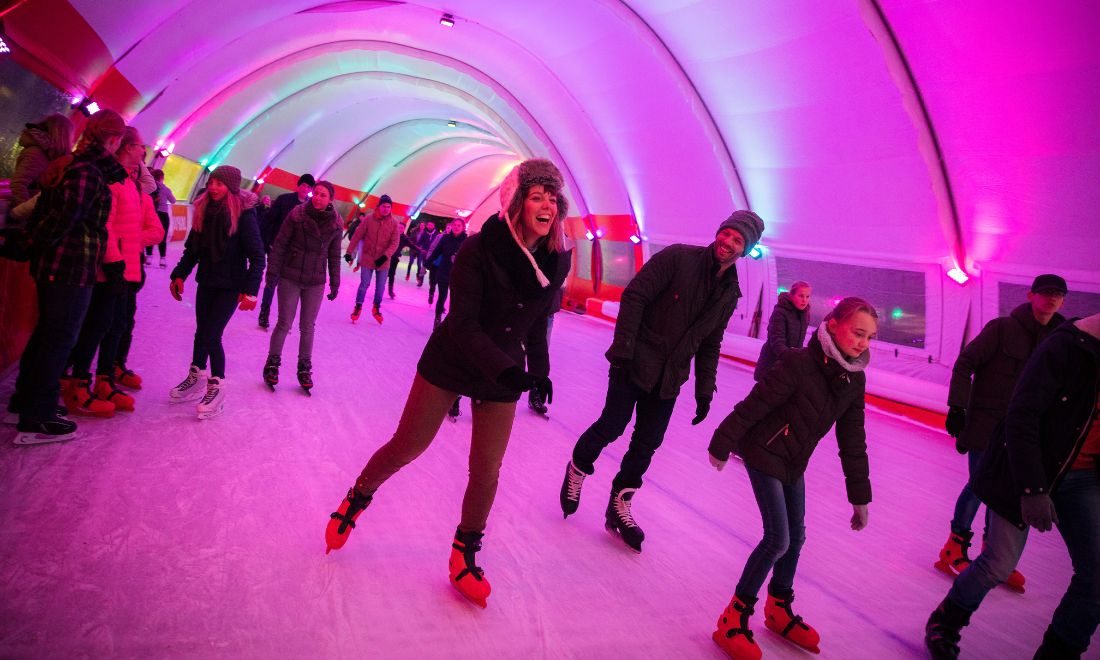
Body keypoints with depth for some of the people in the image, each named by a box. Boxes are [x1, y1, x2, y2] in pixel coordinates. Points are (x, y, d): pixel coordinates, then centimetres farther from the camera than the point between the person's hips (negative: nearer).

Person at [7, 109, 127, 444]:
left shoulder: (73, 166, 15)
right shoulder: (88, 172, -16)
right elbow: (65, 217, -20)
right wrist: (31, 242, -9)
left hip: (52, 266, 10)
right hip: (73, 268, -10)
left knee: (47, 332, 19)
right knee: (60, 338, -3)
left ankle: (25, 402, 31)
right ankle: (36, 420, 3)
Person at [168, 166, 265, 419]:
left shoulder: (243, 215, -15)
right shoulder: (204, 211, 2)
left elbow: (257, 256, -15)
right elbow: (192, 248, 9)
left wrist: (250, 290, -21)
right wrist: (179, 275, 0)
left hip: (230, 286, -5)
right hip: (206, 282, 6)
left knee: (211, 334, -9)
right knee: (202, 332, 14)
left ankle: (217, 387, 5)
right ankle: (196, 379, 31)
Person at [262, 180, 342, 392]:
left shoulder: (335, 224, -3)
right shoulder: (297, 214, -10)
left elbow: (334, 256, 7)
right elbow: (279, 244, -5)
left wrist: (334, 282, 7)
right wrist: (272, 271, -7)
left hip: (315, 283, 2)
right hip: (290, 279, -2)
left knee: (307, 327, 9)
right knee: (284, 324, 4)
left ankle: (304, 369, 22)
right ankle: (272, 364, 21)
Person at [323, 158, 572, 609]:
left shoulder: (556, 261, -6)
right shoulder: (479, 249, -21)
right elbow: (462, 323, -24)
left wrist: (539, 369, 3)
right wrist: (505, 369, -35)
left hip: (504, 375, 4)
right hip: (449, 364, -3)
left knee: (486, 471, 4)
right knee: (406, 446, 8)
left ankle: (464, 557, 24)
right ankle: (355, 501, 37)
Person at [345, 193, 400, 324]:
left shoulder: (394, 223, -6)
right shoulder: (369, 219, -7)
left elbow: (395, 242, -8)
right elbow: (357, 236, -3)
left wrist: (385, 256, -20)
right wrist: (349, 252, -4)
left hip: (383, 261, 1)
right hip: (367, 258, -1)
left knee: (380, 287, 11)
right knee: (364, 284, 4)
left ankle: (376, 308, 31)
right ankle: (358, 307, 22)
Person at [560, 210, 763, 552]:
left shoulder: (730, 293, 7)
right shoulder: (679, 257, -12)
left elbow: (709, 345, 14)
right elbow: (634, 296, -15)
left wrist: (704, 390, 9)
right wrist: (622, 350, -20)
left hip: (669, 380, 5)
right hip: (634, 364, -5)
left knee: (646, 445, 6)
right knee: (612, 426, -1)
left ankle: (620, 505, 22)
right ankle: (578, 468, 29)